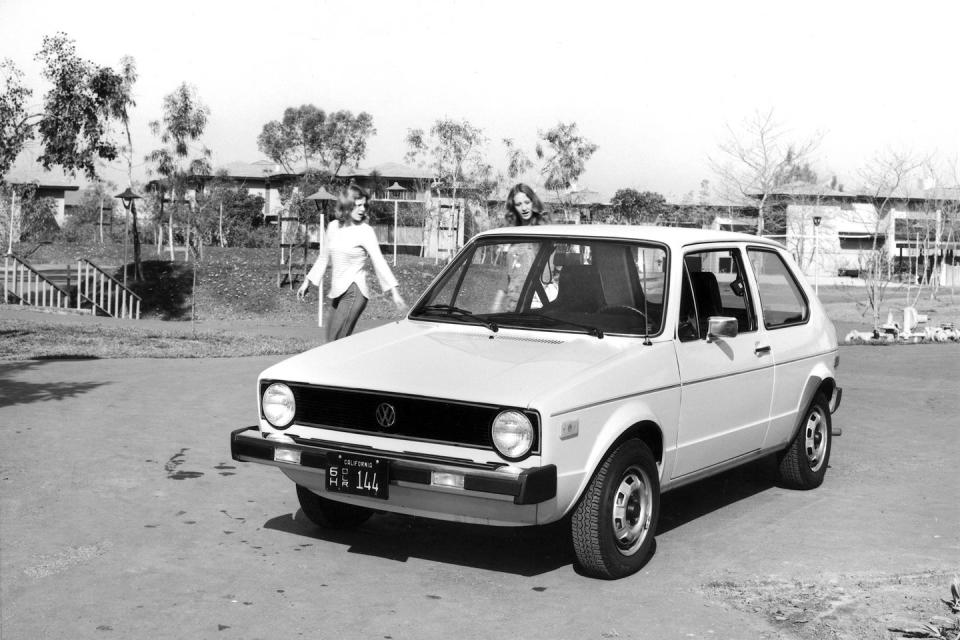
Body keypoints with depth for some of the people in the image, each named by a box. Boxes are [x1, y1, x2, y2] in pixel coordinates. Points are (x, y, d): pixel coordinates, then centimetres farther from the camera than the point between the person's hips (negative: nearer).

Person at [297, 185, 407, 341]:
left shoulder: (365, 231, -6)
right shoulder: (333, 227, 10)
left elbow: (379, 262, -11)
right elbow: (324, 257, 23)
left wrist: (395, 292, -19)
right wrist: (307, 282, 27)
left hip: (354, 293, -6)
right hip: (338, 292, 6)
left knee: (335, 342, -14)